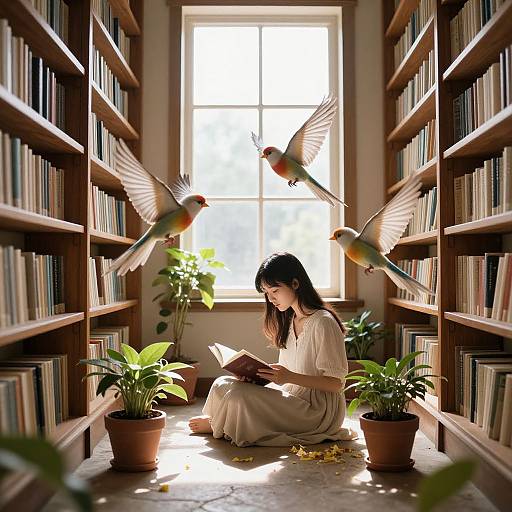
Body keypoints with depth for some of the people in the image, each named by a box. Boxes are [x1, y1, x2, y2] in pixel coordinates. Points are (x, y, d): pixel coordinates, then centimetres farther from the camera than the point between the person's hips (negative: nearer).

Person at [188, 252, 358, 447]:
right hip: (292, 399, 8)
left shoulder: (323, 323, -14)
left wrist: (290, 377, -26)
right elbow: (286, 374, 12)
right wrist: (255, 373, -6)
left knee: (238, 394, -21)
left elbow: (336, 383, -16)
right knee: (223, 384, -9)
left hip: (319, 410, -8)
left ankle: (217, 425, 8)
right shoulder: (289, 322, 13)